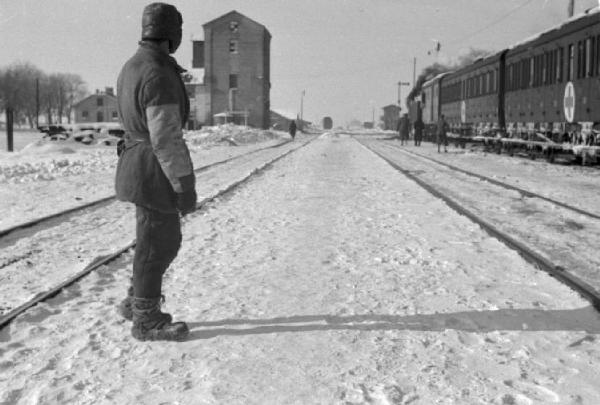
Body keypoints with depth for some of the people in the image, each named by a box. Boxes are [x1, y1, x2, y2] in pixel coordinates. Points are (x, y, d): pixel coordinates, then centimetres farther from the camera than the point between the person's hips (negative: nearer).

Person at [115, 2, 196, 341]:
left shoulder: (133, 68, 12)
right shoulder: (159, 75, -20)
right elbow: (167, 138, -23)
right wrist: (185, 187, -18)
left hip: (139, 165, 10)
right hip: (157, 173, -10)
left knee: (166, 240, 19)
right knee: (156, 246, 2)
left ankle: (137, 302, 30)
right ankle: (147, 321, 16)